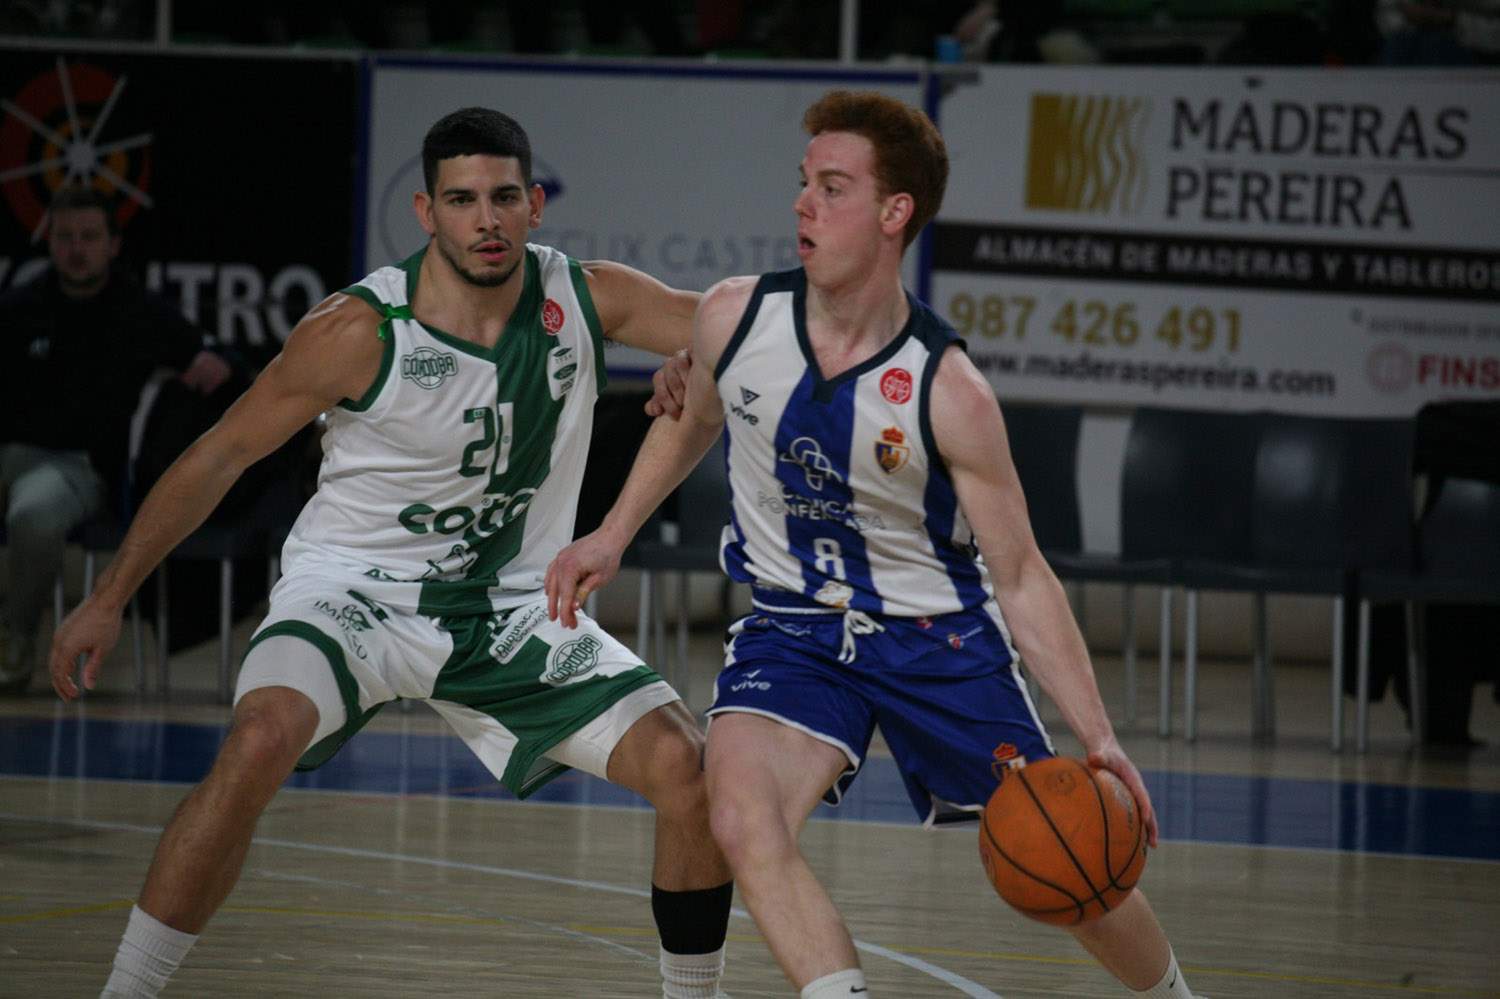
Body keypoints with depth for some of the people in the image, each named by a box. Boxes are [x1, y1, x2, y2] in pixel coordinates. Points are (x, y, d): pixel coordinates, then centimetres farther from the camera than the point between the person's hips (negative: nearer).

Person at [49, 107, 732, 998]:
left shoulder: (586, 300, -7)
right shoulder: (362, 331, -17)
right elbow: (221, 455, -7)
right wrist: (109, 600, -6)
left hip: (513, 609, 4)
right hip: (355, 589, -4)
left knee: (687, 767, -11)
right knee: (263, 738, -33)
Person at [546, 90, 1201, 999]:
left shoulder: (946, 392, -22)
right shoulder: (735, 320, -13)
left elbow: (1021, 578, -16)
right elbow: (692, 421, 13)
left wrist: (1098, 737, -24)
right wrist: (612, 538, 11)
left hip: (937, 633, -2)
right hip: (793, 628, 2)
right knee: (743, 815, -29)